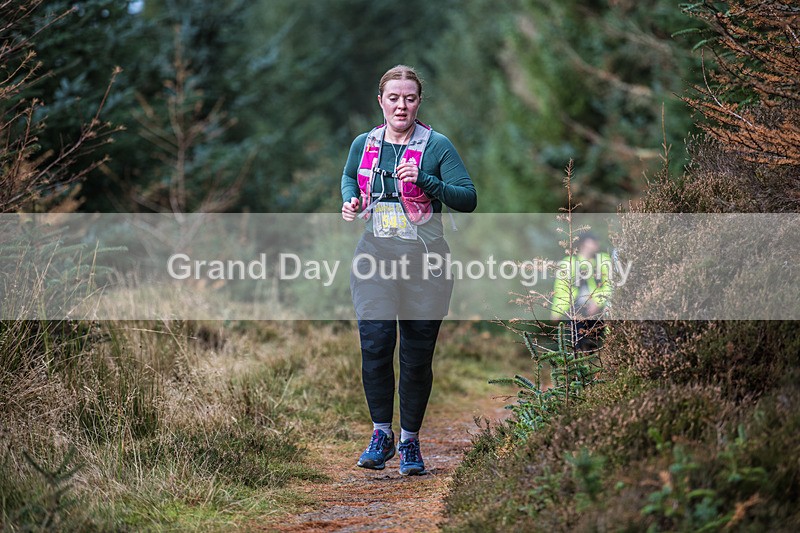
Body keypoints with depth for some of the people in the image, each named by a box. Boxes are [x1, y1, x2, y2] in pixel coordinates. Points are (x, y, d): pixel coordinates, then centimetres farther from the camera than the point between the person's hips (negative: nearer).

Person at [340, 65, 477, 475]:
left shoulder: (437, 146, -2)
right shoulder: (364, 144, 8)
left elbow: (468, 199, -7)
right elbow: (348, 177, 30)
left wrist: (426, 181, -20)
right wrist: (350, 202, 9)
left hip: (424, 260, -2)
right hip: (375, 257, 2)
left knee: (418, 355, 1)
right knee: (375, 343, -13)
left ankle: (410, 441, 16)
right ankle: (381, 433, 3)